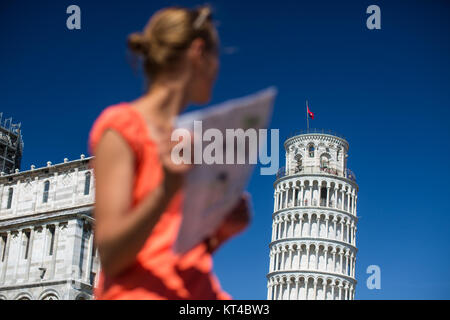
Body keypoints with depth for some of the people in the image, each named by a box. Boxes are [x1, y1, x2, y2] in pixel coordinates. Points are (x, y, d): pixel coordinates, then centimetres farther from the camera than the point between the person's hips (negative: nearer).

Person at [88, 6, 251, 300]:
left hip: (200, 291, 6)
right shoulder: (122, 125, -1)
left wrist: (223, 231, 2)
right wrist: (167, 190, -21)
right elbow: (110, 256, -9)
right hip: (141, 291, -6)